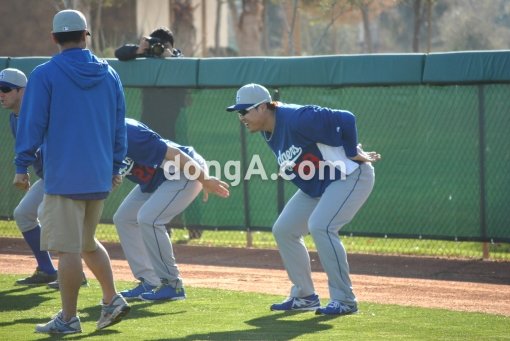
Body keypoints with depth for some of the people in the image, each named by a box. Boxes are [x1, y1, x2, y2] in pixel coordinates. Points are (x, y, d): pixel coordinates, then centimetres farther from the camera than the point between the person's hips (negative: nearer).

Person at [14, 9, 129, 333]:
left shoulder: (45, 75, -7)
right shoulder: (109, 74, 8)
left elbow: (32, 124, -8)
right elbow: (119, 125, 13)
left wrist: (22, 166, -2)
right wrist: (116, 166, 20)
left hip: (63, 176, -6)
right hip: (100, 177, 6)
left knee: (67, 248, -2)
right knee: (88, 242, 20)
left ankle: (69, 318, 0)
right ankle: (112, 299, 11)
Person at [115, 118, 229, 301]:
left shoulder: (126, 133, -30)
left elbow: (173, 153, -27)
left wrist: (205, 180, -22)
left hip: (189, 171, -10)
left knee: (148, 218, -23)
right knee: (123, 218, 6)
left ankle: (173, 285, -14)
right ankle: (149, 282, 9)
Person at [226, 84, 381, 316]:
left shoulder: (296, 119, -28)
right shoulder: (269, 133, 1)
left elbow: (345, 120, -28)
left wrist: (353, 154, -18)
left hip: (351, 176, -10)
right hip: (316, 186, 10)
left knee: (320, 226, -26)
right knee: (283, 230, 5)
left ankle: (344, 300, -19)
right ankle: (304, 296, 15)